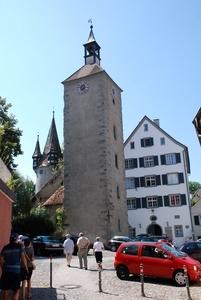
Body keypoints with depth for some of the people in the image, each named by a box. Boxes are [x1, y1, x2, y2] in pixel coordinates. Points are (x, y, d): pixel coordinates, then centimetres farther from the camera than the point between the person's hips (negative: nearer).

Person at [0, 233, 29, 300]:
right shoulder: (19, 246, 0)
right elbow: (23, 257, -6)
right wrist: (26, 267, 5)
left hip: (6, 271, 3)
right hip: (16, 270, -3)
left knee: (6, 290, 12)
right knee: (16, 290, 6)